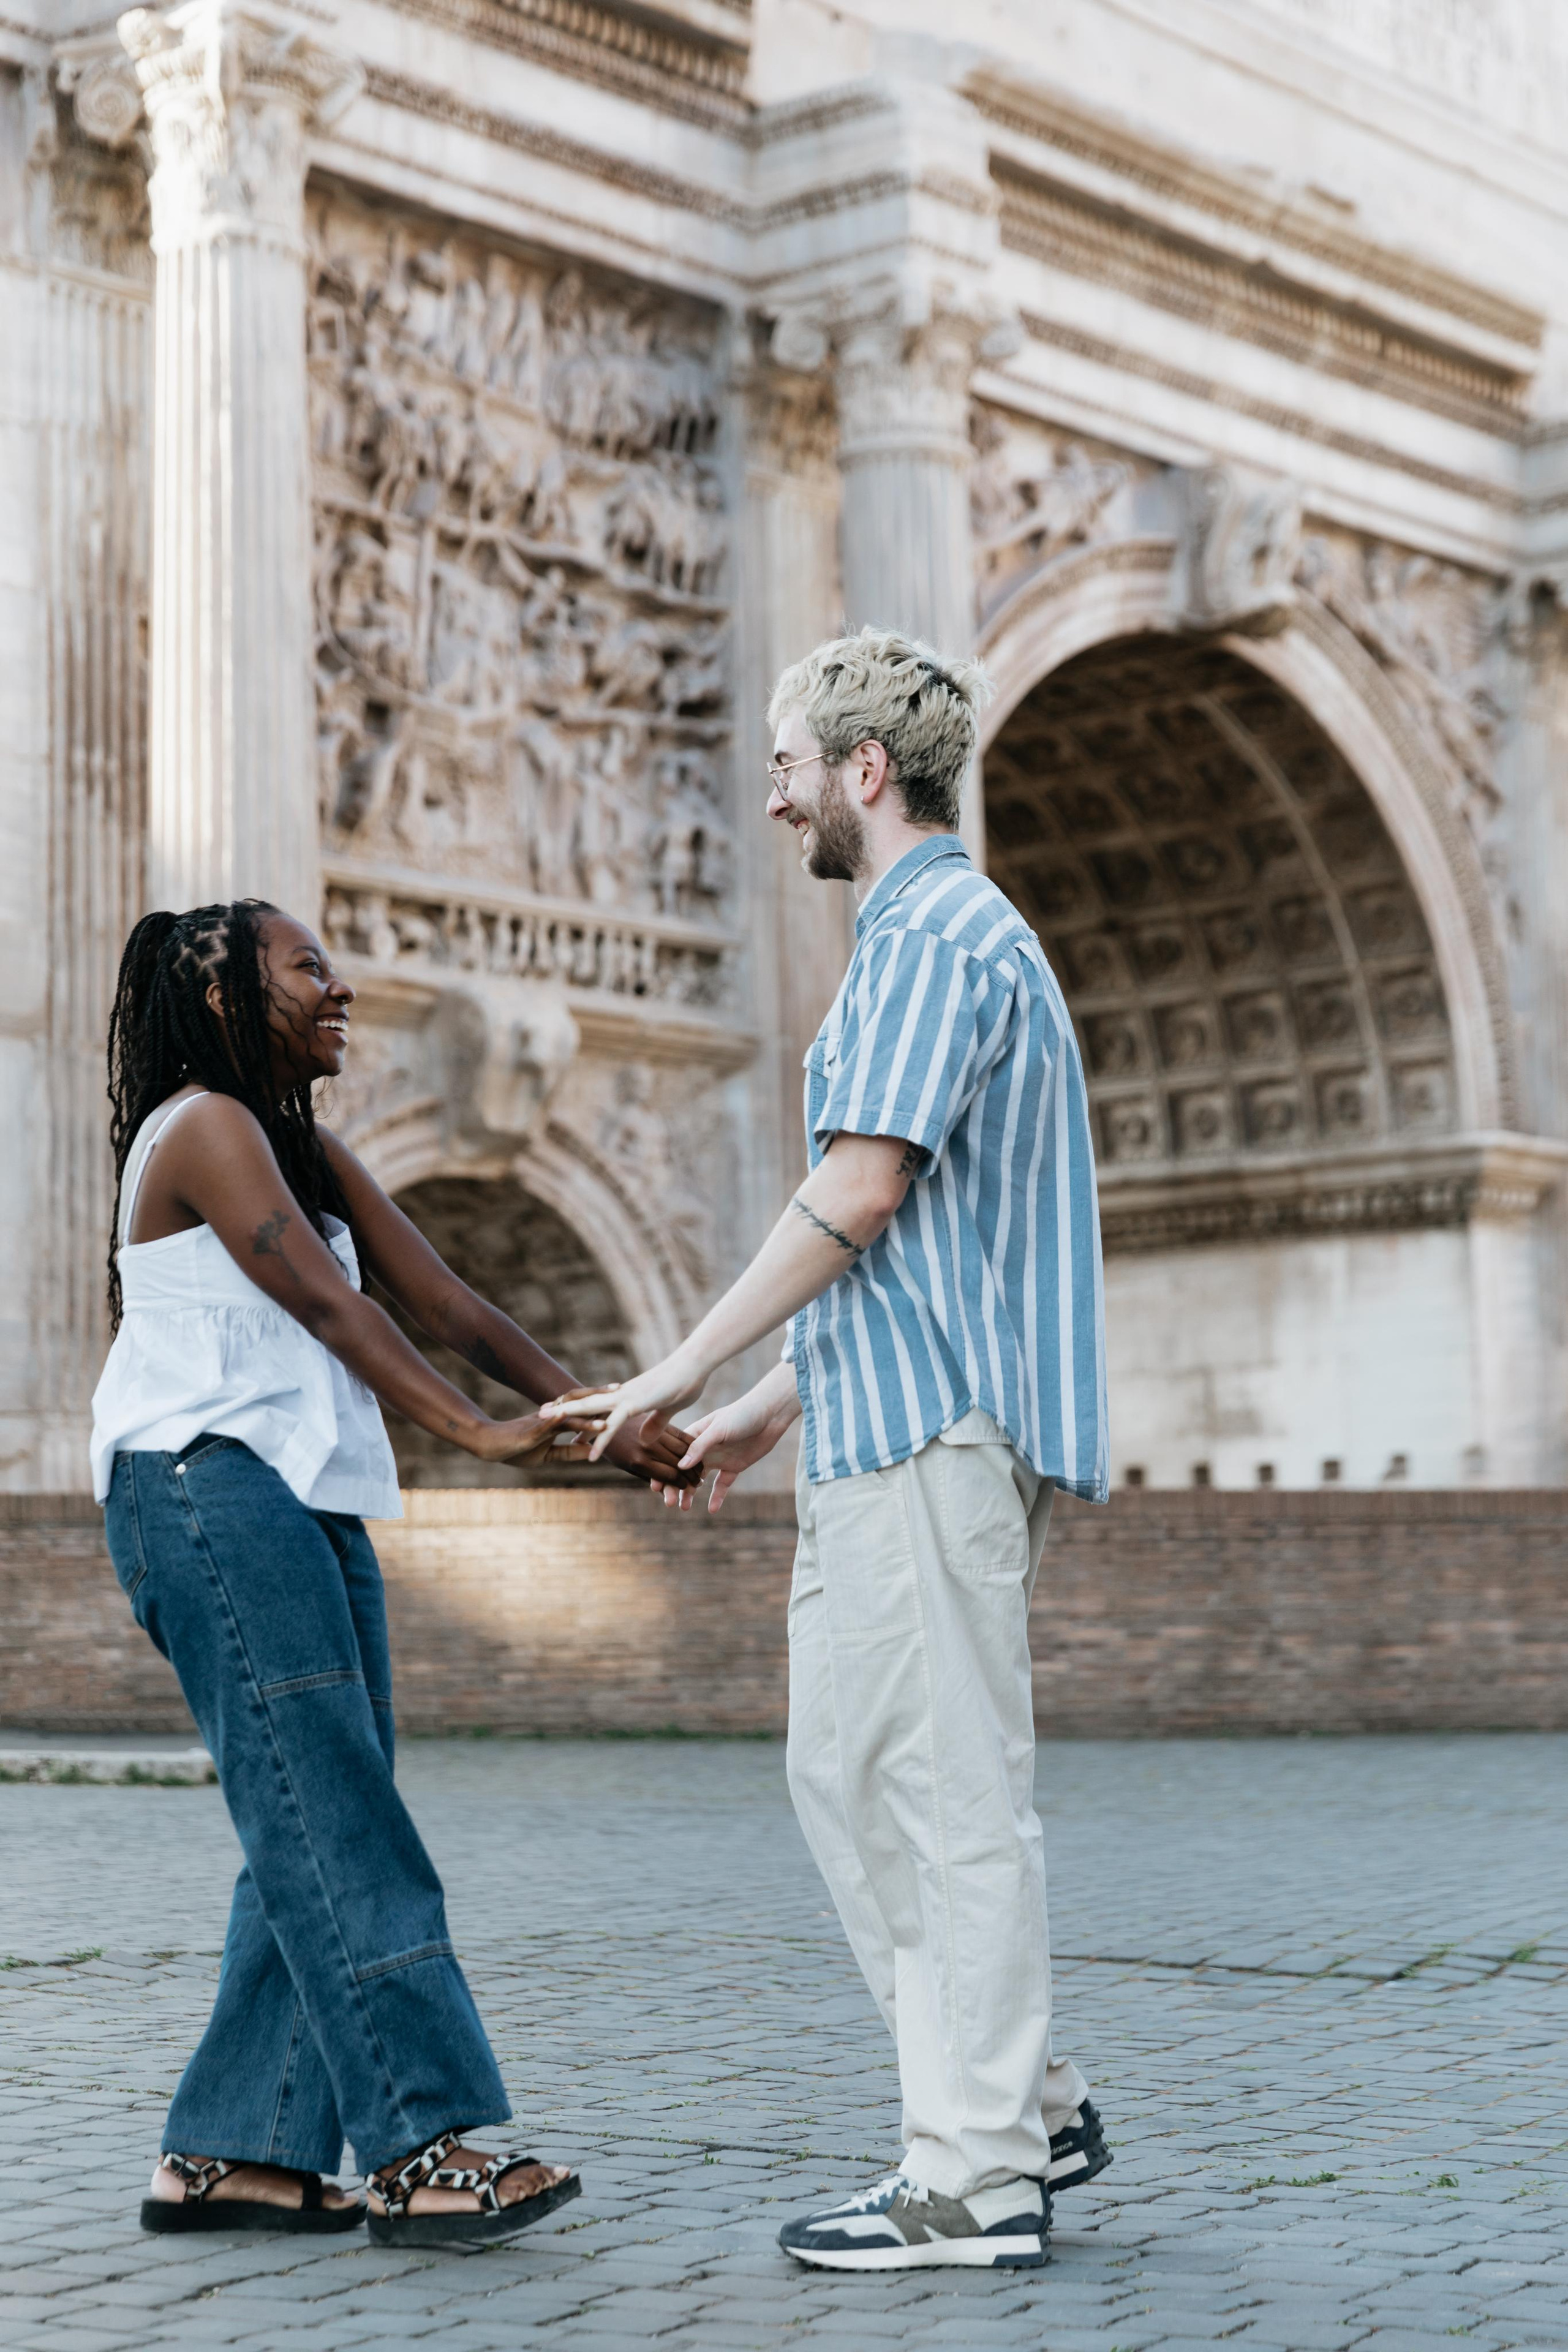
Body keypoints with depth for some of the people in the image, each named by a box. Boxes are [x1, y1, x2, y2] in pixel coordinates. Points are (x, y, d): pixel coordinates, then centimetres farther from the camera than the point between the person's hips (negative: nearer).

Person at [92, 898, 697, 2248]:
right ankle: (422, 2144, -19)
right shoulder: (203, 1125, -5)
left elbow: (446, 1303, 15)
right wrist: (477, 1432, -25)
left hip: (310, 1504, 9)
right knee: (329, 1817, -15)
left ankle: (235, 2151, 6)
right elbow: (328, 1305, -17)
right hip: (206, 1483, -9)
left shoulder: (312, 1154, 23)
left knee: (323, 1832, 3)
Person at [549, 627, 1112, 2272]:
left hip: (930, 1436, -10)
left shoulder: (933, 935, -9)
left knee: (950, 1793, -6)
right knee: (846, 1775, 12)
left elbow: (860, 1193, -19)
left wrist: (680, 1371, -12)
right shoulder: (956, 938, 24)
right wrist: (778, 1406, 23)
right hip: (885, 1438, 10)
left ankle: (976, 2178, 1)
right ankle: (1027, 2108, 16)